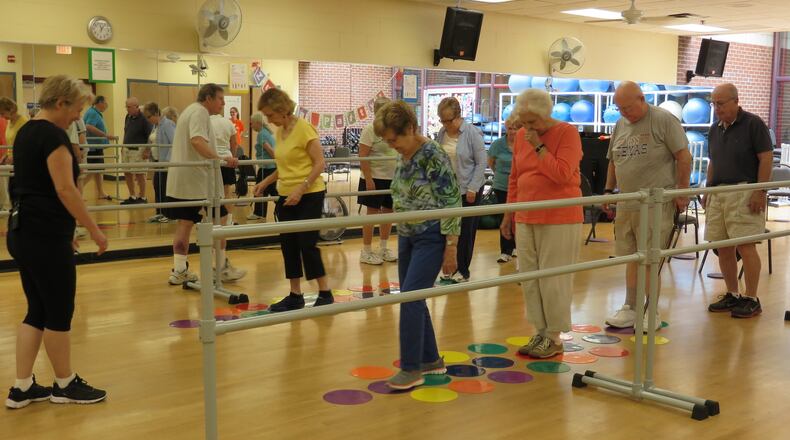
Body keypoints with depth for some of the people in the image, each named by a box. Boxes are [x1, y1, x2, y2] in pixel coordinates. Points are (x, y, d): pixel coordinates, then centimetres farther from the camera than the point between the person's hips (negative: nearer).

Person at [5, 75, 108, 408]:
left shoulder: (26, 131, 14)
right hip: (45, 237, -10)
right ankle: (65, 385, 18)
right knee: (59, 313, 4)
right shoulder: (53, 135, -15)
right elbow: (65, 189, -21)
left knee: (37, 311, 14)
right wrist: (93, 229, -13)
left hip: (21, 232, 10)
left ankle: (21, 388, 17)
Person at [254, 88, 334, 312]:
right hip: (286, 196, 8)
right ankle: (295, 295, 19)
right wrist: (265, 182, 9)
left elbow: (319, 163, -17)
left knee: (307, 244, -5)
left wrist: (301, 188, -25)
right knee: (288, 245, 9)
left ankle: (325, 293, 8)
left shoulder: (303, 128, -14)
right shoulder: (280, 132, 9)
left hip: (309, 195, -8)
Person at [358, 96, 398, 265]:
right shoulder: (370, 130, -11)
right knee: (372, 213, -1)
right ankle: (366, 252, 8)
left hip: (392, 178, 6)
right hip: (375, 178, -6)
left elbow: (402, 152, 18)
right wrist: (368, 179, -20)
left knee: (388, 212, 11)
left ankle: (383, 248, 25)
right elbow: (363, 157, -15)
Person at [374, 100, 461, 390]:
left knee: (411, 297, -12)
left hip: (431, 237, -9)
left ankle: (411, 368, -2)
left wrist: (451, 248, -18)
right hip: (407, 236, 9)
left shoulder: (434, 157, -17)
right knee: (411, 299, 11)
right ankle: (431, 360, 25)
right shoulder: (403, 157, 8)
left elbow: (451, 205, -18)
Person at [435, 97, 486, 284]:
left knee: (465, 232, 3)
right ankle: (449, 268, 17)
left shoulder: (472, 133, -11)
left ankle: (463, 271, 13)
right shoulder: (442, 133, 4)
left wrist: (473, 189, -13)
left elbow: (481, 163, -10)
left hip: (468, 190, -5)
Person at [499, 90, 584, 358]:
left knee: (553, 280, -2)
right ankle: (540, 332, 19)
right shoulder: (521, 136, 9)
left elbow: (562, 174, -19)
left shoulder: (567, 133, -7)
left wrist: (539, 146, -16)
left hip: (559, 219, -6)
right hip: (525, 219, 6)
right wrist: (509, 213, 14)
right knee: (529, 278, 8)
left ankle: (554, 337, 10)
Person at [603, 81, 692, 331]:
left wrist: (682, 191, -9)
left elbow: (684, 157, -6)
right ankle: (630, 308, 19)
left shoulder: (664, 120, -6)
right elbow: (613, 162, 22)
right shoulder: (620, 125, 13)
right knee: (631, 257, 10)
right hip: (626, 204, 6)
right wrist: (608, 191, 16)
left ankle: (651, 313, 8)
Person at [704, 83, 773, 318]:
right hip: (718, 194, 7)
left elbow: (766, 159, -9)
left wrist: (760, 192, -15)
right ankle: (732, 295, 19)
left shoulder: (753, 124, -6)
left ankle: (751, 299, 0)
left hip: (744, 195, -7)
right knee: (723, 248, 8)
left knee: (745, 246, -9)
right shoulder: (715, 129, 14)